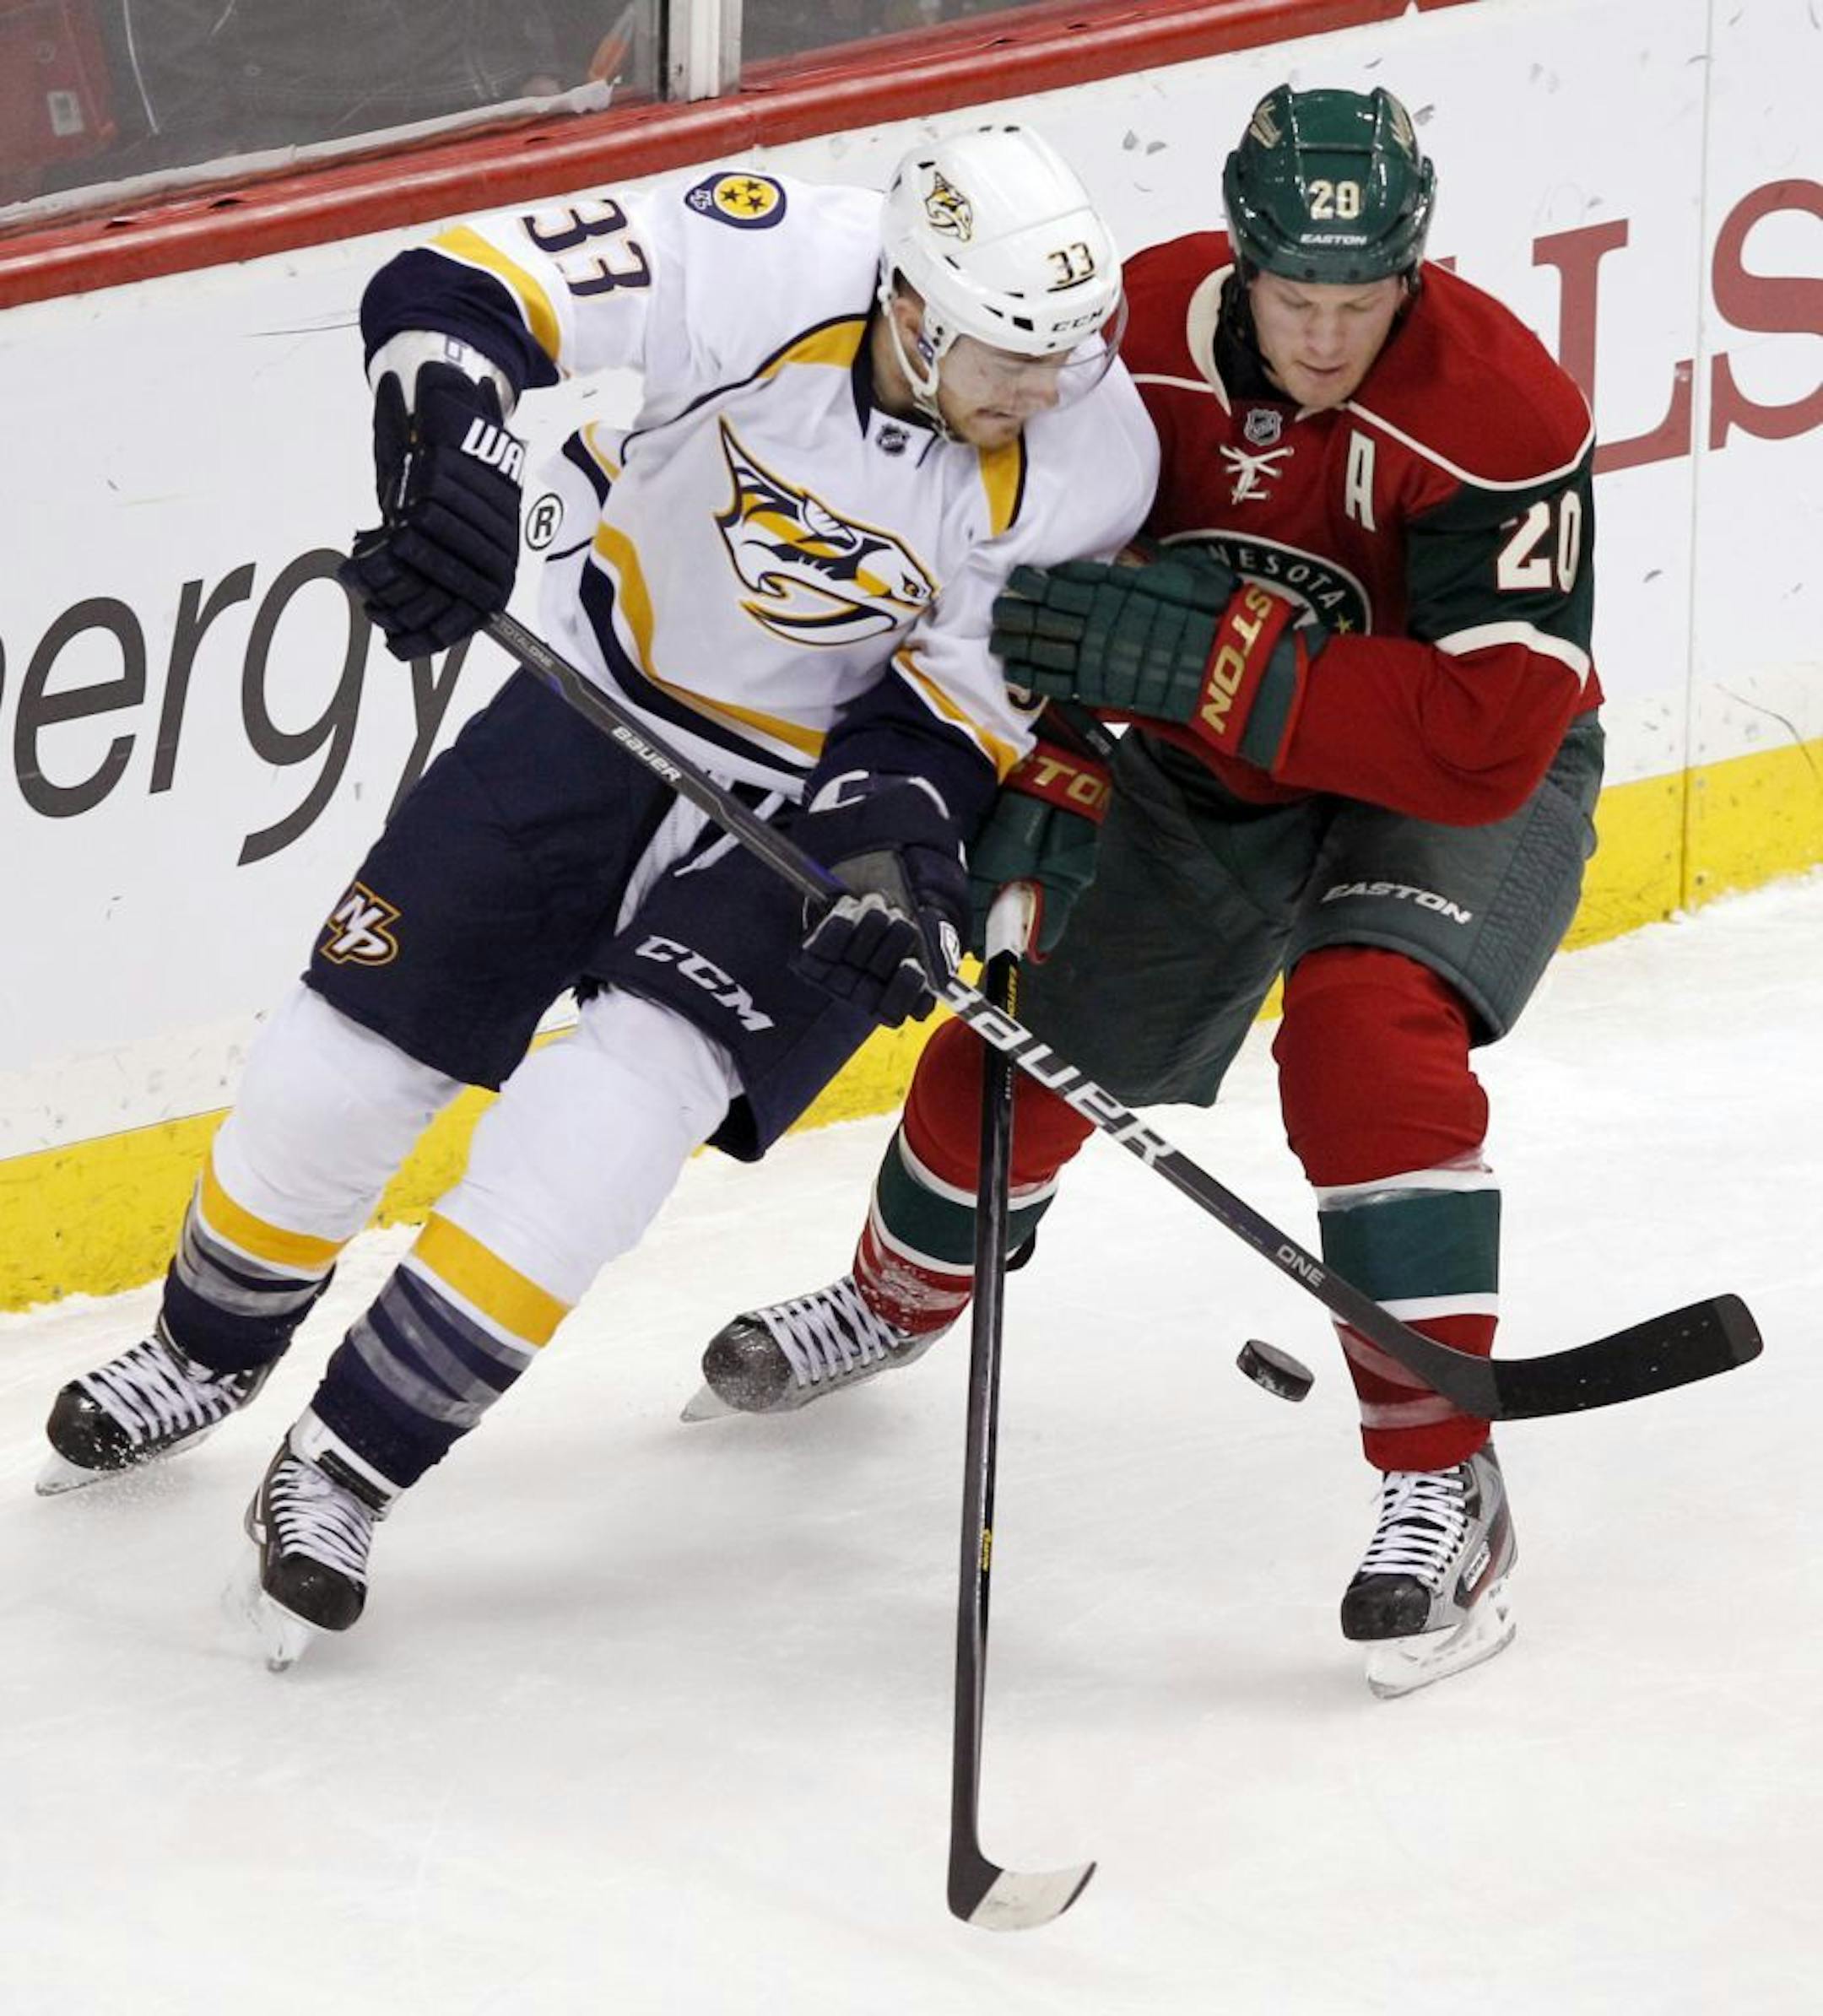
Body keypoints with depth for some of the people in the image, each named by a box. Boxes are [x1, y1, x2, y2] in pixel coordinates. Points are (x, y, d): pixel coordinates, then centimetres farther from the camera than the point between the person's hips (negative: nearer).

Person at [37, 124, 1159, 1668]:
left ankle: (351, 1466, -9)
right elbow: (449, 293, -29)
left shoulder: (1088, 459, -23)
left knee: (628, 1095, -21)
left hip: (813, 792, -1)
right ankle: (212, 1348, 36)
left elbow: (953, 713, -14)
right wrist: (453, 459, -47)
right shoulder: (769, 267, -29)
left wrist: (895, 844, -31)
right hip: (608, 699, 1)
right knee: (356, 1043, 5)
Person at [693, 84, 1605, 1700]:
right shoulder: (1140, 336, -22)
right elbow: (1011, 586, -5)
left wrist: (1209, 662, -45)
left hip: (1462, 786, -5)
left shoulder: (1500, 417, -34)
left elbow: (1486, 737, -40)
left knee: (1368, 1028, -32)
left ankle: (1446, 1485, -25)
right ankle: (902, 1301, 47)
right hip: (1214, 777, 5)